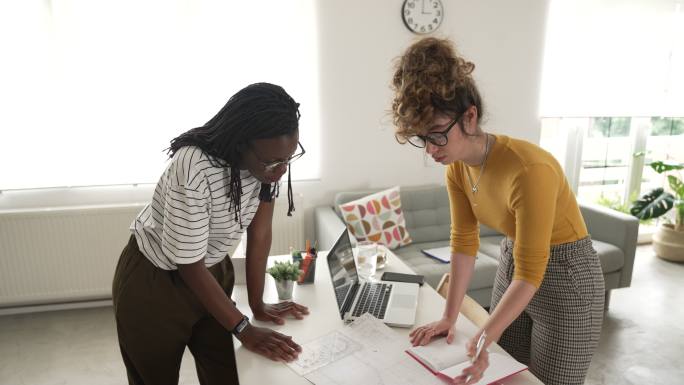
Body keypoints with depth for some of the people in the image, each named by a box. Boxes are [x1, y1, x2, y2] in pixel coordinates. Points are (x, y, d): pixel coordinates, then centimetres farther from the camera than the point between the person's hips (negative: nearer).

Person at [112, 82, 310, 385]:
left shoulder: (267, 158, -17)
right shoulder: (195, 168, -36)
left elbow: (259, 232, -8)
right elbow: (189, 265, -28)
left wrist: (257, 305, -6)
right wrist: (245, 331, -21)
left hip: (213, 270, 5)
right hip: (154, 282, -5)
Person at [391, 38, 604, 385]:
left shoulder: (529, 170, -33)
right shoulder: (456, 167, -11)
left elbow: (531, 273, -29)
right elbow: (464, 241, -4)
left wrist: (483, 341, -33)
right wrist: (449, 317, -6)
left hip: (564, 276, -6)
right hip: (513, 261, 6)